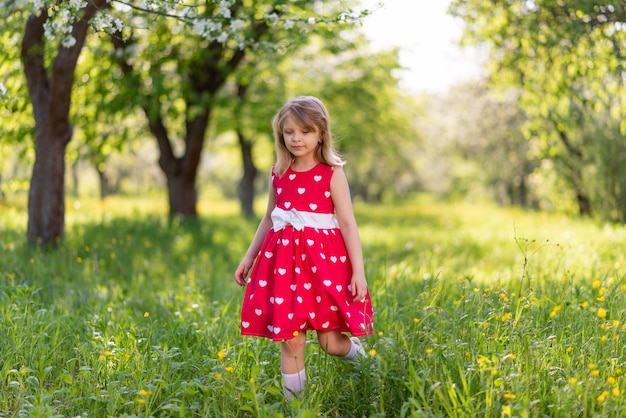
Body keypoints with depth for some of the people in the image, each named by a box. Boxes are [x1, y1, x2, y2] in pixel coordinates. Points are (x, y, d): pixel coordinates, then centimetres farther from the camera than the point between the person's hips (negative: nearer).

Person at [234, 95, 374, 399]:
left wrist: (358, 272, -11)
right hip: (285, 259, 3)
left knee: (330, 342, 1)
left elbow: (347, 224, -7)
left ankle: (364, 362, 34)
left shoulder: (332, 173, -5)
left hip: (323, 259, -3)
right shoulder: (278, 173, 7)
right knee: (291, 341, 2)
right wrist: (248, 258, 19)